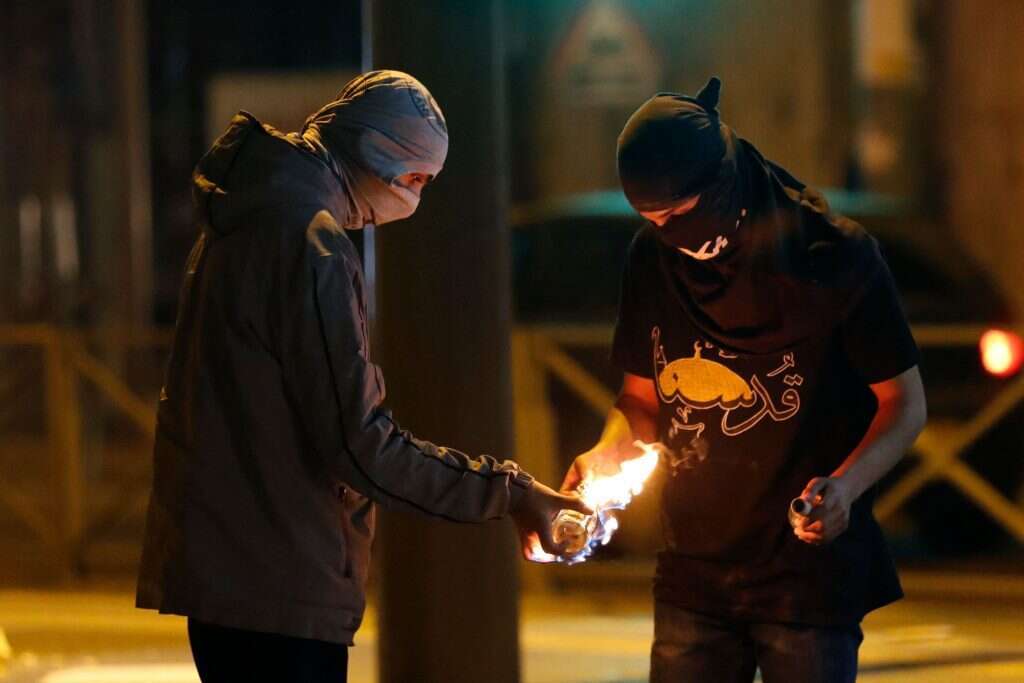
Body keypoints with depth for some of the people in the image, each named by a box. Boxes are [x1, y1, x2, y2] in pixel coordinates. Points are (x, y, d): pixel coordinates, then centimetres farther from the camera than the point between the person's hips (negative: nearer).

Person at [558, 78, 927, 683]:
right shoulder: (653, 258, 3)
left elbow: (905, 403, -5)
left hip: (807, 562, -4)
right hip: (693, 574, 4)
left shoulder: (835, 256, -10)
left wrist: (845, 485, -23)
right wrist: (608, 454, -7)